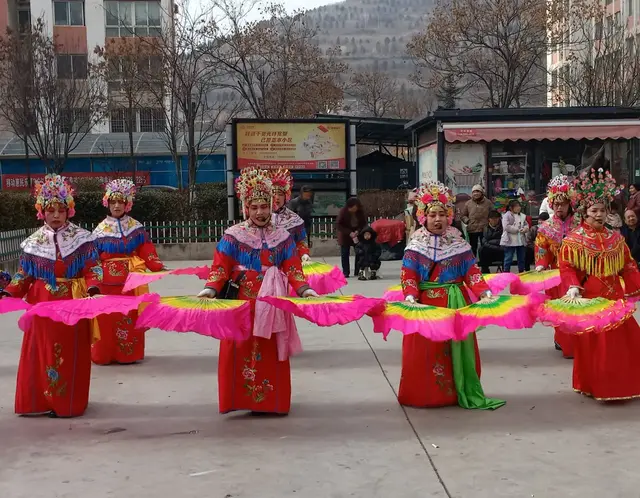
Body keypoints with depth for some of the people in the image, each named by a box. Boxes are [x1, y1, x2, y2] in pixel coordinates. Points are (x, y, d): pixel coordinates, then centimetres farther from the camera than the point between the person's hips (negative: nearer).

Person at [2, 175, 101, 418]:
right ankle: (41, 400, 16)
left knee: (70, 354, 4)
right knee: (41, 352, 5)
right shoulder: (33, 242, 4)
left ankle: (68, 402, 14)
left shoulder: (81, 238, -2)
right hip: (43, 305, 2)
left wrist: (92, 288, -22)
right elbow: (24, 275, 6)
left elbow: (92, 269, -5)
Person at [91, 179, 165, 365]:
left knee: (131, 317, 4)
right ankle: (105, 355, 11)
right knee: (107, 318, 0)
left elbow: (146, 252, 3)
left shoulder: (136, 227, 6)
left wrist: (159, 267, -9)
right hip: (108, 282, -1)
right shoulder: (101, 230, 2)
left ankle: (129, 354, 14)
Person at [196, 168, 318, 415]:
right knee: (241, 350, -3)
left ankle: (270, 400, 14)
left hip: (271, 305, 2)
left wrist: (304, 289, -12)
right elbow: (220, 267, -3)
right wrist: (210, 288, -18)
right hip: (242, 303, -2)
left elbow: (292, 269, 4)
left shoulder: (282, 237, 7)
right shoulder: (233, 235, 1)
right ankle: (243, 397, 5)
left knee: (270, 352, 5)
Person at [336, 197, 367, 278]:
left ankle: (358, 272, 7)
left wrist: (358, 231, -20)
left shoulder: (361, 212, -10)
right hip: (345, 235, -2)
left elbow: (364, 223, 0)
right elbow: (338, 225, -17)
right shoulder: (343, 212, -18)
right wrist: (349, 233, -26)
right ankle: (346, 272, 3)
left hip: (357, 234, 2)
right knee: (345, 254, -2)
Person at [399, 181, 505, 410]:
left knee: (458, 348, 7)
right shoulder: (416, 245, -1)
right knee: (427, 350, 1)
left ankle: (464, 392, 15)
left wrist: (484, 292, -10)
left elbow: (472, 271, 3)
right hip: (427, 304, -2)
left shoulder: (458, 243, 5)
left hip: (456, 303, 2)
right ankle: (425, 395, 10)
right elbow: (408, 276, -7)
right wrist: (410, 297, -23)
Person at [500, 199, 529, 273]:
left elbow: (526, 225, 16)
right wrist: (518, 229, -18)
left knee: (521, 258, 14)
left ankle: (521, 272, 25)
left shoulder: (522, 216, 10)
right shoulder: (506, 216, -9)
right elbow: (506, 227, -20)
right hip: (510, 241, -6)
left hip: (521, 240, 6)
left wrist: (525, 229, -9)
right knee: (508, 259, -2)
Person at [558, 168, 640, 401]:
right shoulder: (574, 240, -7)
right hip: (588, 299, -5)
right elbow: (566, 268, -9)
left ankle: (619, 383, 24)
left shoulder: (616, 238, 8)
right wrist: (573, 288, -22)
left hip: (614, 298, 5)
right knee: (591, 343, -1)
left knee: (621, 340, 10)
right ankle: (594, 385, 10)